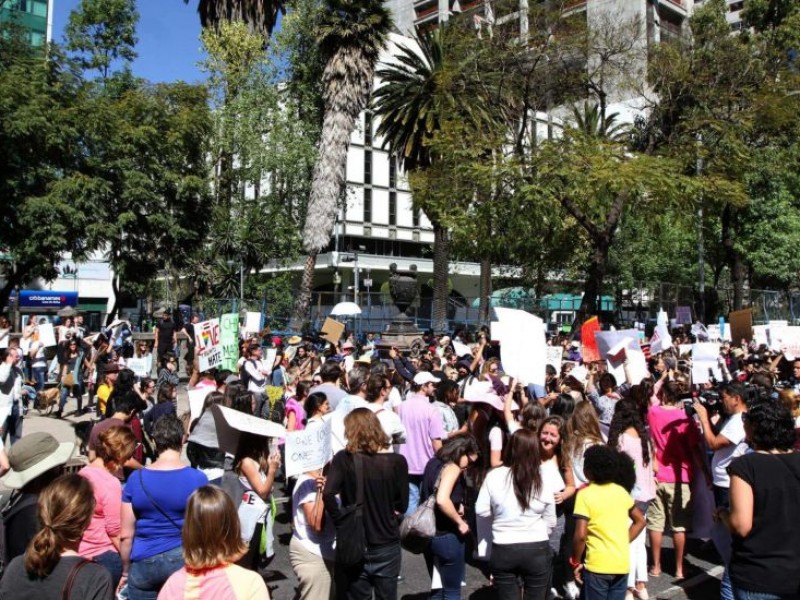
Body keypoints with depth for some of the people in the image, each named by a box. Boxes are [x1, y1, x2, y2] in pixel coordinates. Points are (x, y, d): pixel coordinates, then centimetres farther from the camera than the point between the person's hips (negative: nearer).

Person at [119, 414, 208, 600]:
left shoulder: (136, 479, -4)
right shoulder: (198, 479, -8)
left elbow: (126, 535, 0)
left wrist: (126, 571, 13)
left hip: (144, 562, 2)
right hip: (184, 559, -1)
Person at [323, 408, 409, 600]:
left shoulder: (343, 458, -10)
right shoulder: (397, 461, -7)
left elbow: (328, 494, -22)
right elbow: (402, 505, 0)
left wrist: (340, 521, -10)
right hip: (387, 545, 1)